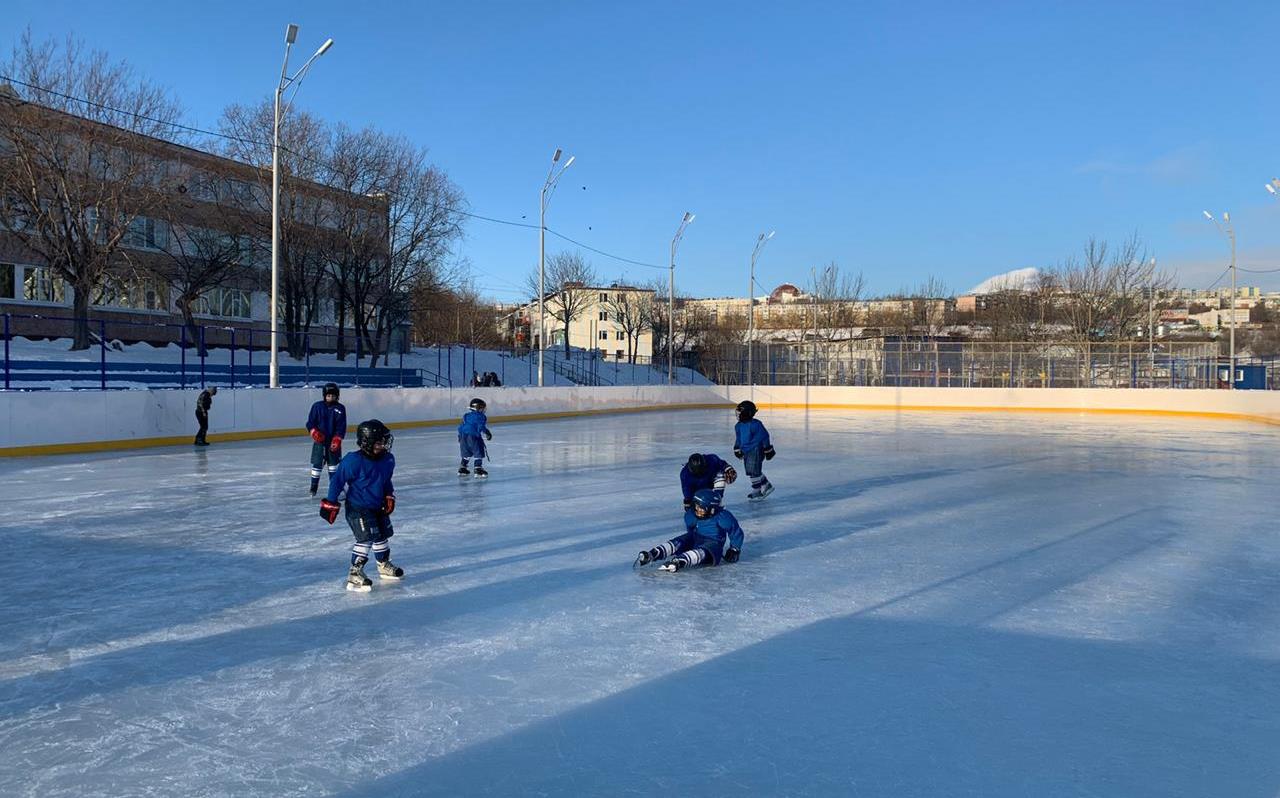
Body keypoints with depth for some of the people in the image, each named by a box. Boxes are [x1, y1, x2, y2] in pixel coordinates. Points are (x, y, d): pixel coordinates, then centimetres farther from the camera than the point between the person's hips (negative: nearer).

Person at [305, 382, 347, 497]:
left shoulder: (340, 408, -2)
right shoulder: (317, 406, -2)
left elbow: (342, 426, -3)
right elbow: (310, 422, 1)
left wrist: (337, 439, -12)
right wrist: (314, 432, -15)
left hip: (333, 441, 1)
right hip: (319, 440, -1)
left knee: (333, 462, 12)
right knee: (317, 463, -2)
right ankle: (313, 486, 5)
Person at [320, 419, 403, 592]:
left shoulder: (388, 460, -4)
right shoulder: (354, 461, -24)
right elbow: (337, 480, -16)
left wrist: (389, 496, 4)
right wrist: (331, 503, -14)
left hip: (377, 507, 8)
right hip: (357, 507, -8)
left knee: (383, 535, 18)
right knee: (366, 538, -17)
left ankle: (384, 566, 40)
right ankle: (354, 574, -9)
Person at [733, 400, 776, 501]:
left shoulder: (756, 424, -16)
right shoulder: (738, 426, 6)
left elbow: (764, 436, -11)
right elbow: (738, 439, 21)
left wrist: (768, 449, -8)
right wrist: (737, 449, 21)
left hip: (756, 450, -8)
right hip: (746, 451, 8)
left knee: (754, 471, -11)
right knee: (751, 471, 12)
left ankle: (756, 490, 3)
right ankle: (767, 486, 25)